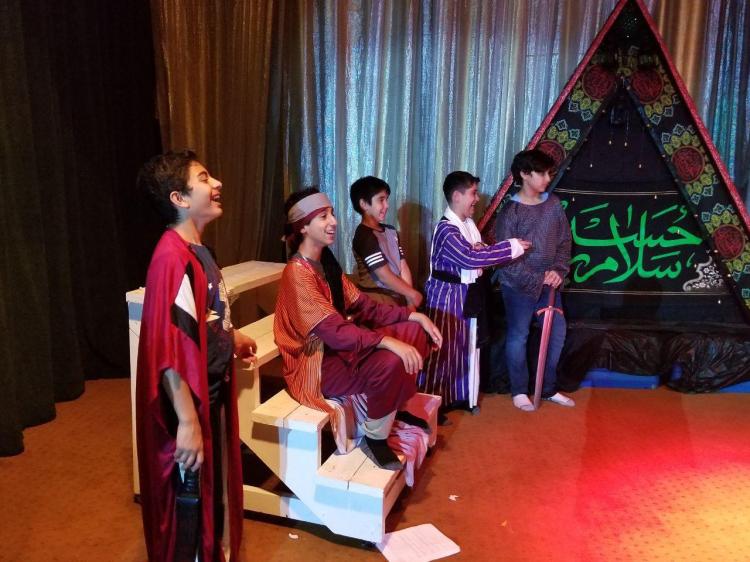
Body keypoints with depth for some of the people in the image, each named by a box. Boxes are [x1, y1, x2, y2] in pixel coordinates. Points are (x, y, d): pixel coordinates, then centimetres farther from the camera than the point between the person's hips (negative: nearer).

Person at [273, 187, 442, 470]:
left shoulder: (326, 261, 7)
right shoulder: (298, 272, -22)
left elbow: (363, 306, 5)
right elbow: (333, 331, -30)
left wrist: (414, 315, -5)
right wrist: (388, 342, -36)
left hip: (340, 347, 9)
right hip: (316, 364, -9)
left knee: (414, 331, 0)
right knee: (389, 362, -32)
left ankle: (395, 407, 17)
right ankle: (374, 438, -8)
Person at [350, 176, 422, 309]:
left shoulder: (391, 231, 11)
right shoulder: (364, 236, -15)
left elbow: (403, 268, 4)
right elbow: (384, 276, -18)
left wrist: (410, 303, -5)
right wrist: (412, 294, -8)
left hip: (398, 296, 7)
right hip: (376, 299, -7)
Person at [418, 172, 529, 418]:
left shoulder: (469, 223, 9)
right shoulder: (446, 229, -22)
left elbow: (478, 252, 16)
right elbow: (470, 258, -31)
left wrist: (480, 250, -11)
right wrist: (512, 247, -26)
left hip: (467, 294, 9)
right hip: (446, 295, -9)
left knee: (466, 346, 17)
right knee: (442, 350, -3)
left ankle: (461, 396, 33)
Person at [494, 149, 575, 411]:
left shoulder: (553, 204, 4)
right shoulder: (511, 210, -12)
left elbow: (565, 240, 7)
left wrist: (558, 270, -8)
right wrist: (535, 280, -16)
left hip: (548, 283, 6)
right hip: (519, 285, -6)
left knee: (557, 332, 10)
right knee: (518, 336, 5)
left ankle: (548, 389, 27)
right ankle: (519, 391, 20)